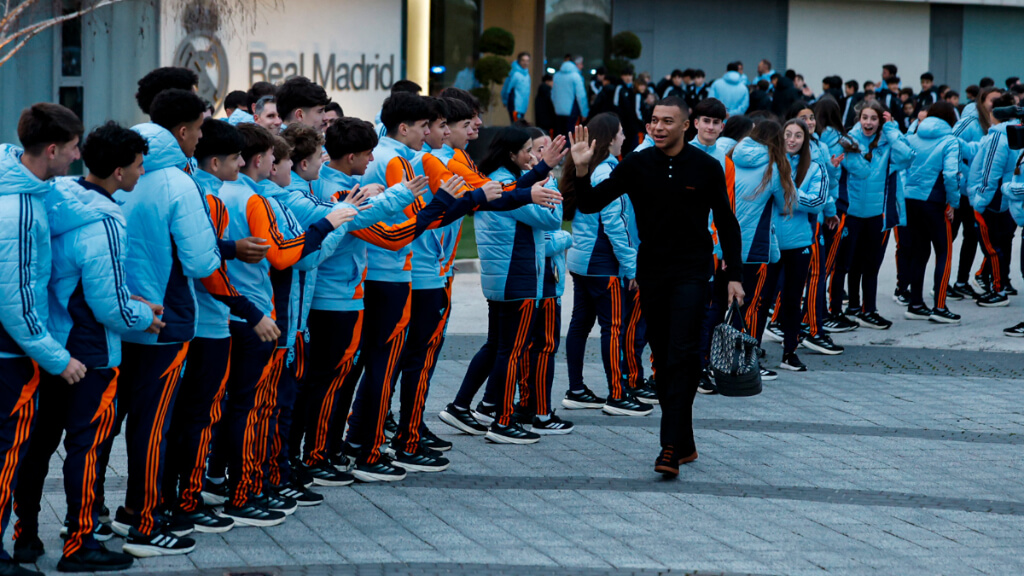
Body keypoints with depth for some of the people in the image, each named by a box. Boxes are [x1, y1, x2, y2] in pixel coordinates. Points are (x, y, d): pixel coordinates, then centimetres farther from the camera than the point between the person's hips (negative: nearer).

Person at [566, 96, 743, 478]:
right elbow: (589, 204, -2)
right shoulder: (636, 166, 0)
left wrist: (734, 275, 1)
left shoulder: (706, 168, -3)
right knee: (663, 357, 7)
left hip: (691, 271, -3)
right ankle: (684, 444, 17)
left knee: (682, 354, -14)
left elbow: (726, 223, 5)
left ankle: (671, 447, -18)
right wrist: (582, 171, -20)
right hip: (651, 271, 3)